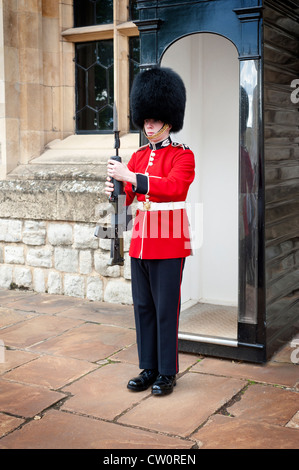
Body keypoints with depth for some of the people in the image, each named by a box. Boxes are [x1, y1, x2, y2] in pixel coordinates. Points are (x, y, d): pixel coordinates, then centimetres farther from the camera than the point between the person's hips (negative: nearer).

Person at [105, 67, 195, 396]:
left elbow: (174, 187, -25)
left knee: (166, 308, 0)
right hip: (140, 240, 6)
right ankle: (148, 368, 22)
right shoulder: (139, 156, 12)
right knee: (143, 306, 10)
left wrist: (130, 177, -31)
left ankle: (167, 373, 13)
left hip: (169, 241, -6)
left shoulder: (183, 155, -6)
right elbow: (127, 197, 7)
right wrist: (114, 190, -16)